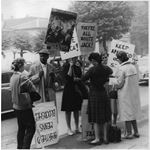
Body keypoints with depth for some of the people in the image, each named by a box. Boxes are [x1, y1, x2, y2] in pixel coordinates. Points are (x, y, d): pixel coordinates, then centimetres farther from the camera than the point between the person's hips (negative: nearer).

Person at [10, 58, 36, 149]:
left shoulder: (13, 77, 7)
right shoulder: (22, 76, -19)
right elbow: (32, 88, -19)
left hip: (16, 106, 9)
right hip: (25, 106, -9)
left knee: (21, 128, 18)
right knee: (31, 128, 0)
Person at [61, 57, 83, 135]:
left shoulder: (78, 68, 10)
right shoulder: (66, 67, -4)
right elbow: (67, 77, -17)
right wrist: (71, 66, -15)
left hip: (77, 90, 5)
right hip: (68, 90, -4)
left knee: (76, 110, 9)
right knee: (68, 110, 1)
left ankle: (77, 128, 17)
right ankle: (69, 128, 7)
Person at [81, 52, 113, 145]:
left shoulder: (92, 69, -16)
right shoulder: (106, 68, 1)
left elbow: (83, 79, -14)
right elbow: (111, 71, 24)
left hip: (94, 93, -5)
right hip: (104, 93, 6)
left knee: (96, 118, 3)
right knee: (104, 117, 12)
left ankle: (97, 139, 7)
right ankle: (105, 138, 18)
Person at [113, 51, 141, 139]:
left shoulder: (122, 69, -17)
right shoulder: (133, 67, 5)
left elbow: (119, 84, -16)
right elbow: (136, 80, 11)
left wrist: (114, 84, 4)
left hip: (125, 94, -7)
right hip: (134, 93, 7)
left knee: (127, 113, 3)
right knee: (133, 112, 17)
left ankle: (129, 133, 9)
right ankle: (136, 132, 21)